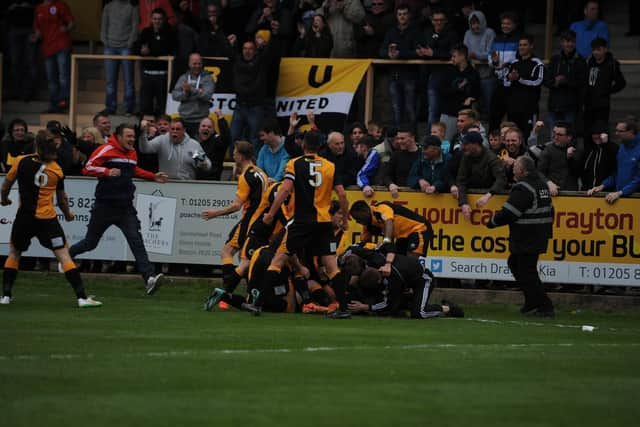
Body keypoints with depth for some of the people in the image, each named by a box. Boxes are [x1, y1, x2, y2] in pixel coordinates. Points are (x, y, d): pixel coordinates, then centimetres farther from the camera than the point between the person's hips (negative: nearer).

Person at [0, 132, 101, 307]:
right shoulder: (57, 170, 0)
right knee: (63, 255, 1)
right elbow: (62, 199, 10)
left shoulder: (22, 162, -5)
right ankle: (82, 297, -6)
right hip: (48, 219, 0)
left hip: (25, 217, 0)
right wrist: (68, 214, 29)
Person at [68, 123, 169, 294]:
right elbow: (88, 168, -17)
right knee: (90, 243, 11)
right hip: (105, 206, -4)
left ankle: (149, 278, -22)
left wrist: (153, 177, 22)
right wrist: (107, 172, -31)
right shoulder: (106, 150, -12)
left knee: (136, 241, -13)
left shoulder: (132, 153, 10)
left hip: (125, 208, 4)